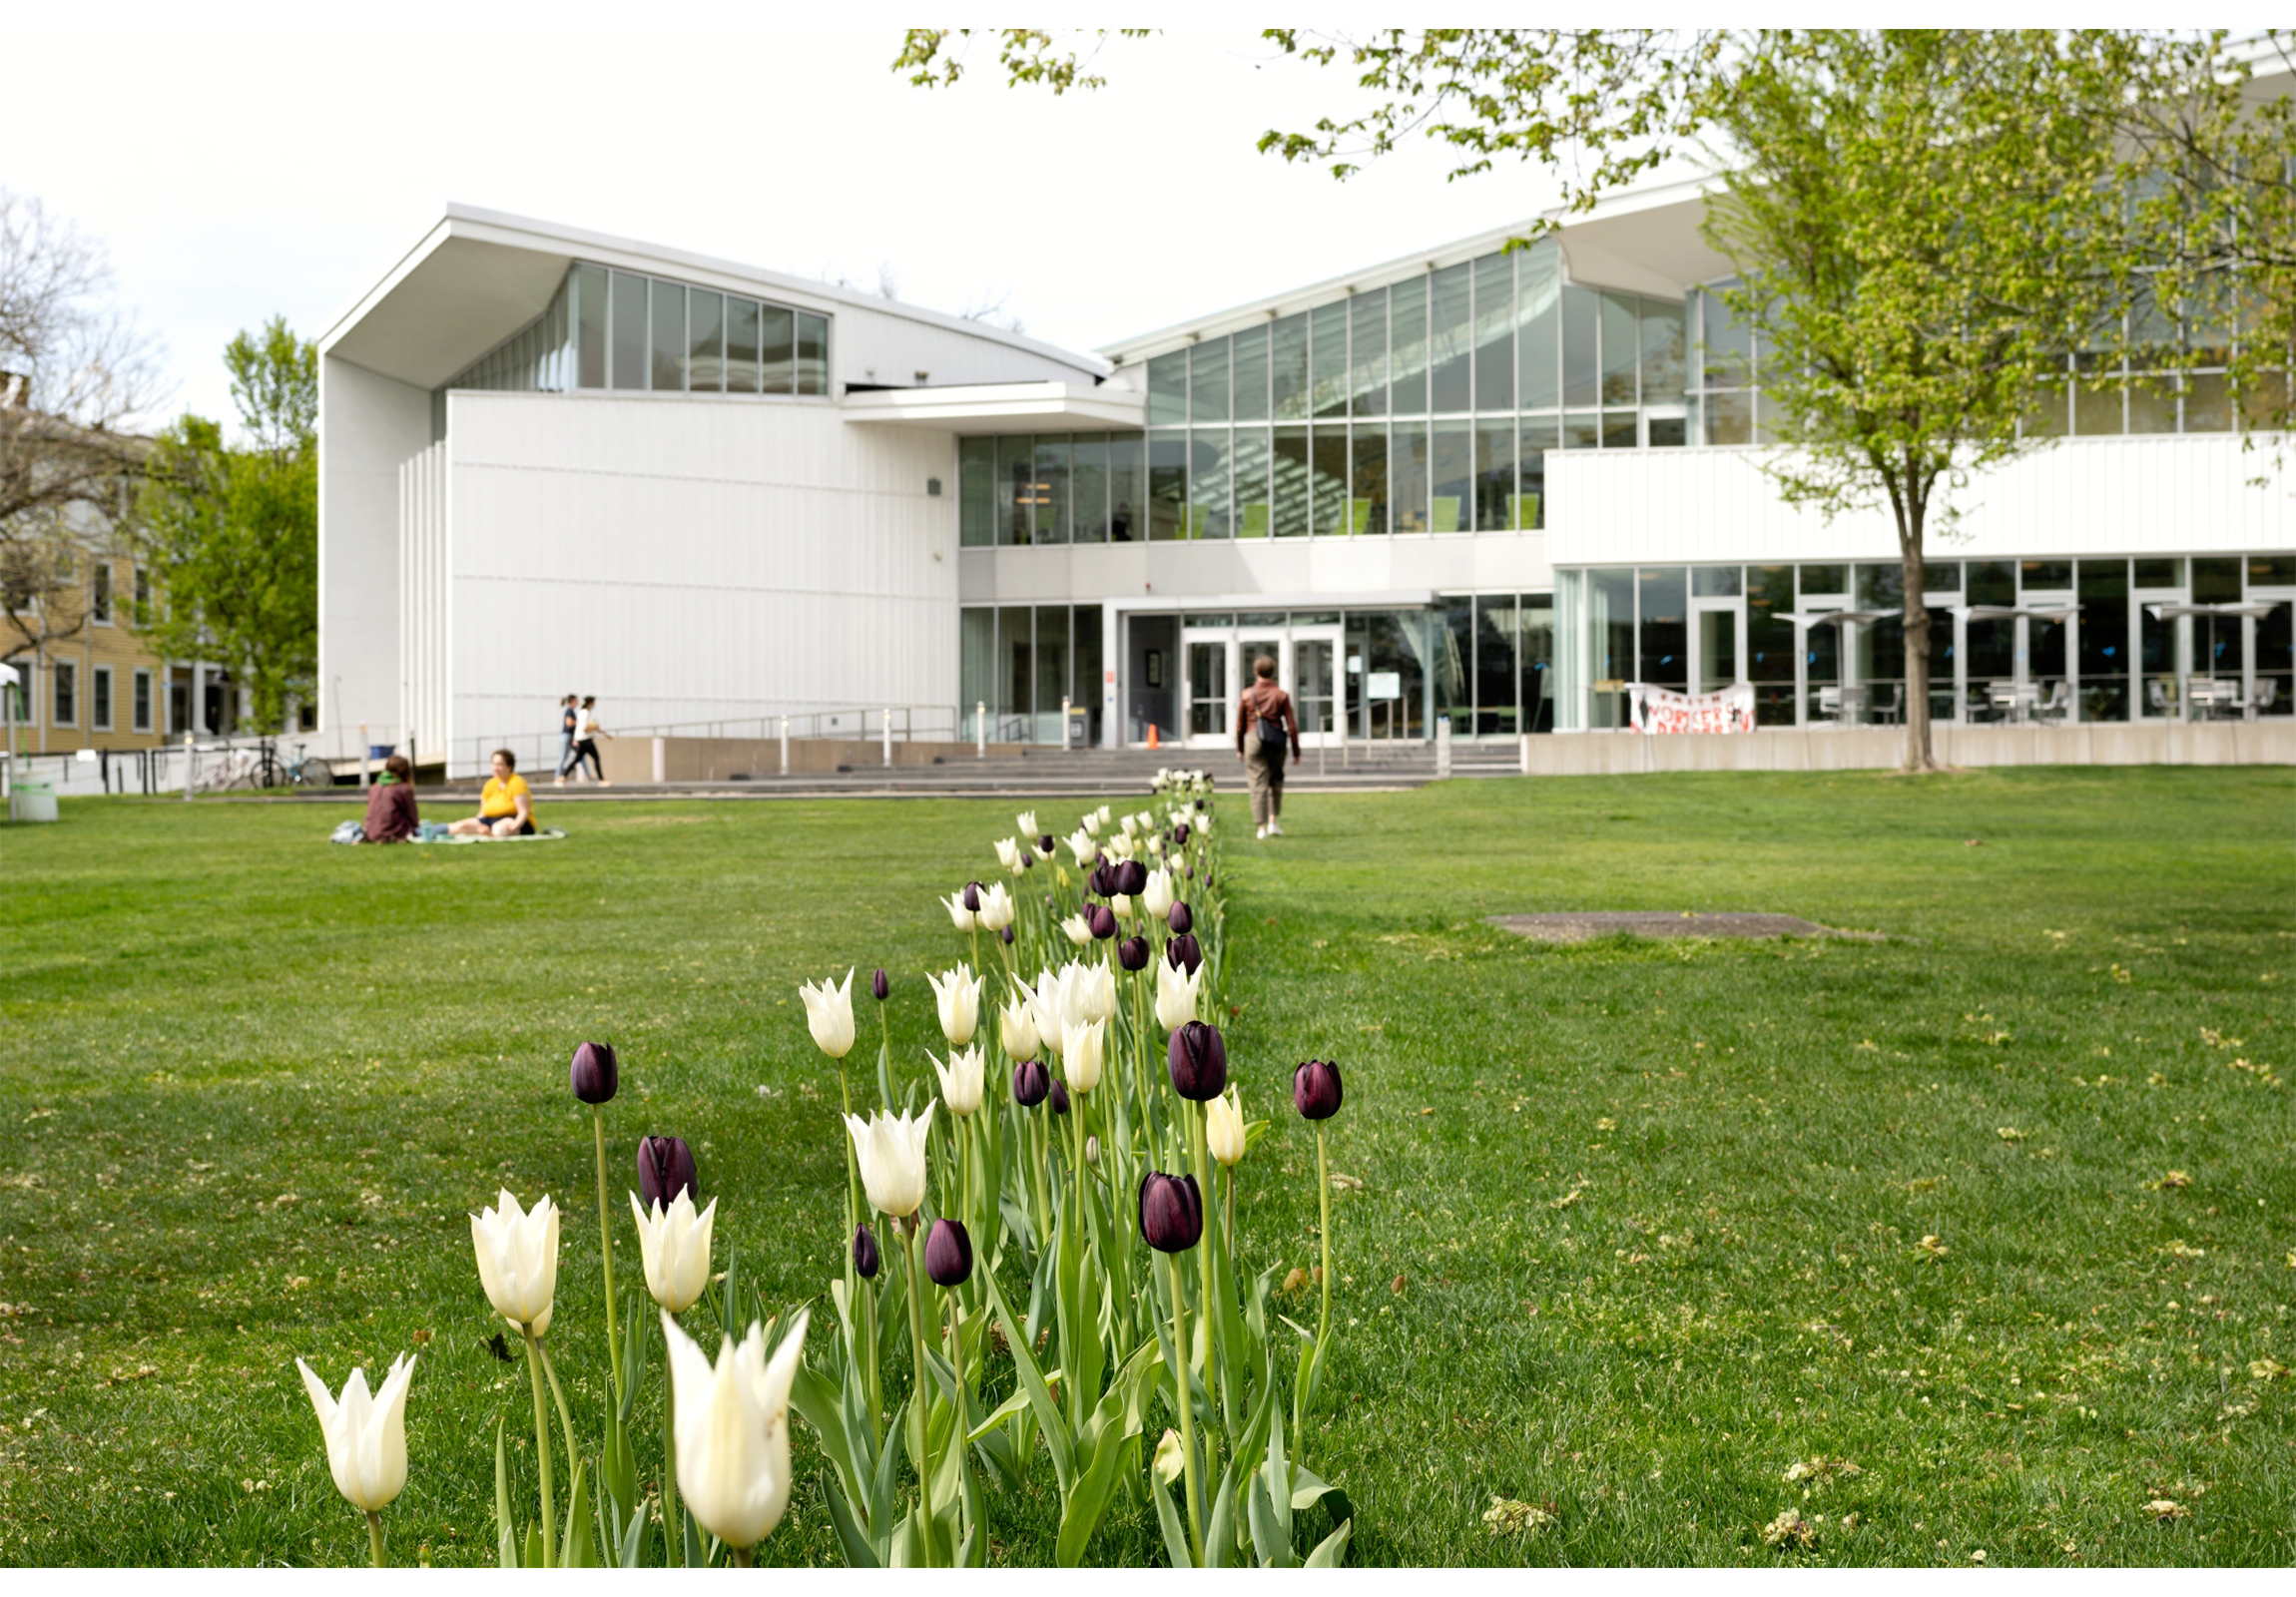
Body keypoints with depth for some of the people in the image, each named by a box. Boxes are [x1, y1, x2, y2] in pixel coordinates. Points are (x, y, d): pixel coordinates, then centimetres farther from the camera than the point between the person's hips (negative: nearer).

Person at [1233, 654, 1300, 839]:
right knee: (1276, 782, 17)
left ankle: (1262, 827, -3)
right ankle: (1274, 821, 10)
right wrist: (1296, 752, 5)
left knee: (1258, 785, 0)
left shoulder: (1247, 694, 2)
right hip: (1276, 744, 0)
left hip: (1253, 740, 0)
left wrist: (1239, 749, 20)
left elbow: (1240, 725, 8)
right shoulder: (1281, 695, 0)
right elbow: (1291, 725, -1)